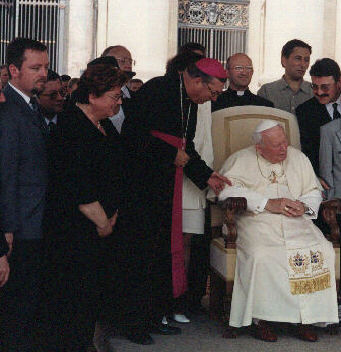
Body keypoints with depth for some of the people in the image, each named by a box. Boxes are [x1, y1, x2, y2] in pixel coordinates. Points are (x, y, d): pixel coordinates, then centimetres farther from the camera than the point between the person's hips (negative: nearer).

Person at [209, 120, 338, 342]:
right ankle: (261, 319, -21)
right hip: (257, 222, -4)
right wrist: (268, 203, -16)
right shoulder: (241, 160, 4)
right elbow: (227, 189, -12)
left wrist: (304, 206, -4)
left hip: (296, 222, 4)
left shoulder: (298, 158, 18)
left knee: (322, 251, -23)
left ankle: (305, 318, -15)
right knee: (261, 255, -35)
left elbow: (314, 192, 21)